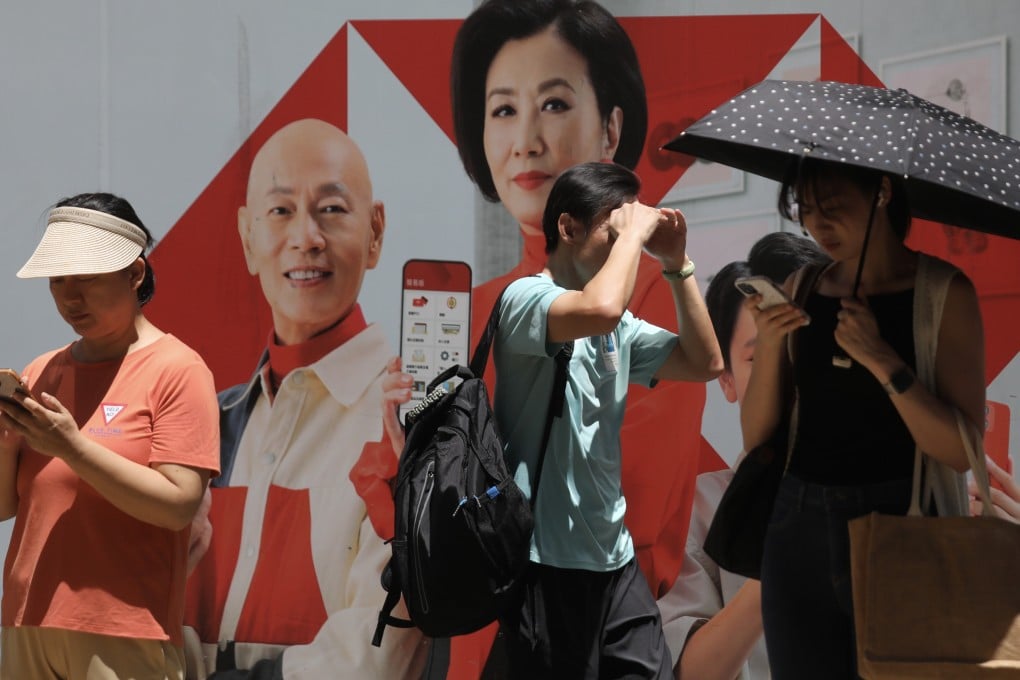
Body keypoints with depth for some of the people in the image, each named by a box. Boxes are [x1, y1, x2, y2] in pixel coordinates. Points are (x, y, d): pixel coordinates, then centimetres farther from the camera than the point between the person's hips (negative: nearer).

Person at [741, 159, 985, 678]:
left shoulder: (942, 292, -6)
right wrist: (768, 345, -10)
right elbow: (755, 436, 5)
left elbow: (962, 451, -12)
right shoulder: (801, 290, 6)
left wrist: (881, 359, -20)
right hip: (800, 532, 4)